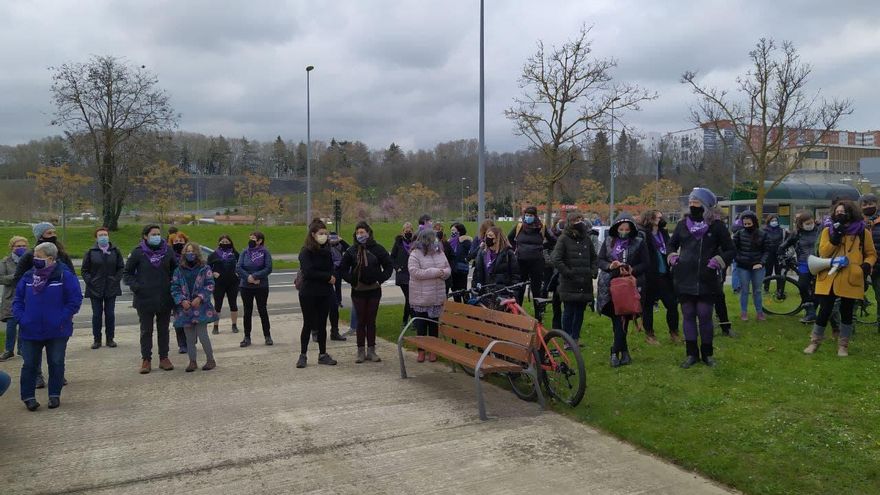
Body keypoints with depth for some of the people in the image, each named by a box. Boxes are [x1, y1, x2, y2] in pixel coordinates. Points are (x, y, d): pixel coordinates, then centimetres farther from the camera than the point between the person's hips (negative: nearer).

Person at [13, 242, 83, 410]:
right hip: (30, 331, 3)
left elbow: (75, 300, -9)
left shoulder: (65, 276, -9)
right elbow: (18, 299, 11)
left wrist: (61, 319, -15)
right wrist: (21, 317, -5)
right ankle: (28, 396, 19)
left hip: (57, 332, -3)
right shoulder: (28, 276, 4)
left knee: (56, 363, 8)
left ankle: (55, 395, 20)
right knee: (29, 364, 7)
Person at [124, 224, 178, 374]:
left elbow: (175, 270, 14)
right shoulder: (138, 252, -6)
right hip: (145, 299, -2)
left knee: (163, 330, 12)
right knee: (146, 331, 8)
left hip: (165, 299, 2)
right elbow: (127, 273, 2)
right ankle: (146, 360, 16)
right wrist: (135, 286, -12)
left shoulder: (167, 251, 1)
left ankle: (164, 358, 22)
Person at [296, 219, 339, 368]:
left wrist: (331, 277, -9)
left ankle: (323, 354, 18)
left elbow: (331, 269, 12)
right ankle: (303, 355, 12)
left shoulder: (327, 250, 8)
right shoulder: (306, 252, -10)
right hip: (309, 294, -5)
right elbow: (308, 272, -20)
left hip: (325, 293, 5)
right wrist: (328, 277, -16)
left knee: (322, 324, 10)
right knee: (308, 324, 2)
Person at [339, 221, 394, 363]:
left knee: (371, 320, 7)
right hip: (358, 291, 0)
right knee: (361, 321, 4)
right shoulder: (352, 251, -1)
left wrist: (381, 279, -3)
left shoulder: (377, 249, -2)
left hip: (374, 290, 0)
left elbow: (389, 266, 5)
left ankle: (371, 350, 15)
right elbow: (343, 269, 7)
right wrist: (351, 280, -3)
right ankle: (361, 351, 11)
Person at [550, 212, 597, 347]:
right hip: (569, 284, -5)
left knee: (580, 312, 10)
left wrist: (594, 271, 7)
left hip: (585, 284, 5)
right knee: (569, 312, -1)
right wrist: (568, 273, -13)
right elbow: (556, 259, -10)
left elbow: (594, 258, 22)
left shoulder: (587, 239, 11)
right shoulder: (564, 239, -4)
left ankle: (576, 338, 20)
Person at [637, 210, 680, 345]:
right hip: (649, 276, -6)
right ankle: (649, 334, 19)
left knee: (672, 304, 5)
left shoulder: (663, 233, 10)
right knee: (648, 305, 6)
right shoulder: (643, 235, -11)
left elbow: (669, 250, 18)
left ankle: (674, 333, 19)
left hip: (664, 275, 6)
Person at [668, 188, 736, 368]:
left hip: (707, 281, -3)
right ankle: (691, 353, 17)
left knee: (705, 316, 4)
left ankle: (707, 353, 20)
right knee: (688, 315, 7)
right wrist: (672, 256, 3)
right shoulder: (683, 224, 7)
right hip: (684, 279, 3)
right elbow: (672, 244, 22)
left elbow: (731, 250, 4)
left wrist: (718, 260, -12)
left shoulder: (716, 225, -2)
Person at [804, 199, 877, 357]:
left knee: (846, 313, 8)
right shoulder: (828, 231, 5)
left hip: (851, 280, 0)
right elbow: (823, 253, -5)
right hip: (829, 279, 0)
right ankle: (815, 342, 16)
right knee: (824, 311, 1)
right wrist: (835, 237, -16)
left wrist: (867, 265, -10)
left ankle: (843, 345, 22)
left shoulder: (862, 232, 3)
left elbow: (871, 254, 11)